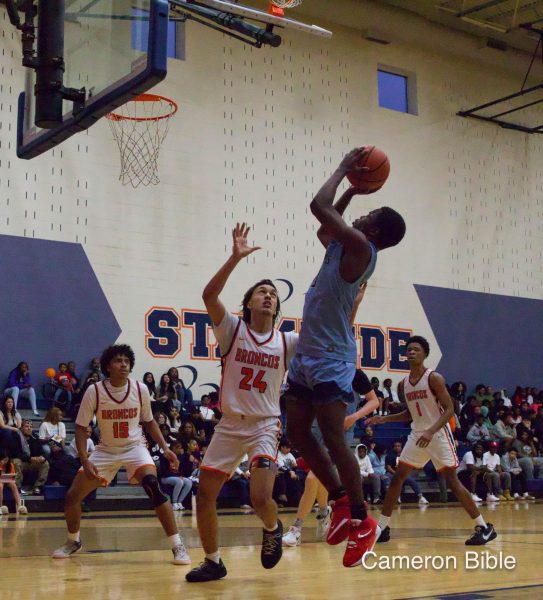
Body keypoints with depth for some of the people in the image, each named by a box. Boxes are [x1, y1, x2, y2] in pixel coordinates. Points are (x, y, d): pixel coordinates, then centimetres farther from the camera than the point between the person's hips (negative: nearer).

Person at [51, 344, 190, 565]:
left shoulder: (140, 389, -11)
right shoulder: (94, 391, -15)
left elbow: (149, 422, 5)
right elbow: (81, 427, -6)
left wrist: (165, 448, -5)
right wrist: (85, 461, -18)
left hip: (134, 448, -1)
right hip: (106, 450, 2)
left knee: (153, 486, -29)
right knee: (72, 496, -2)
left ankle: (177, 545, -22)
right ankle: (73, 541, 29)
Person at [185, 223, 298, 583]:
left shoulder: (288, 342, 0)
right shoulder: (232, 329, -4)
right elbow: (209, 295, -21)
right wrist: (236, 257, -30)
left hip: (266, 426, -1)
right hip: (230, 425, 1)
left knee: (261, 498, -18)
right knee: (205, 495, 2)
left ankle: (273, 528, 19)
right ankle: (213, 562, 22)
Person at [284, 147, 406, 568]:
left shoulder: (360, 247, -14)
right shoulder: (345, 246, 12)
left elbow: (319, 206, -20)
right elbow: (324, 225, 33)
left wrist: (344, 168, -6)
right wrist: (353, 188, 26)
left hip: (330, 360, -9)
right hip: (307, 355, 9)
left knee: (334, 440, -8)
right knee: (299, 434, 10)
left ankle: (362, 522, 3)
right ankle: (341, 501, 21)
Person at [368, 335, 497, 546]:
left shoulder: (434, 378, -13)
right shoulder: (403, 384, 7)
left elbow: (450, 409, -16)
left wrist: (431, 431, -29)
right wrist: (384, 419, 9)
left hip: (438, 434, -6)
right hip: (417, 435, 7)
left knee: (452, 481, -12)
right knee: (397, 478, 2)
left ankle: (484, 527, -5)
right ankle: (382, 527, 9)